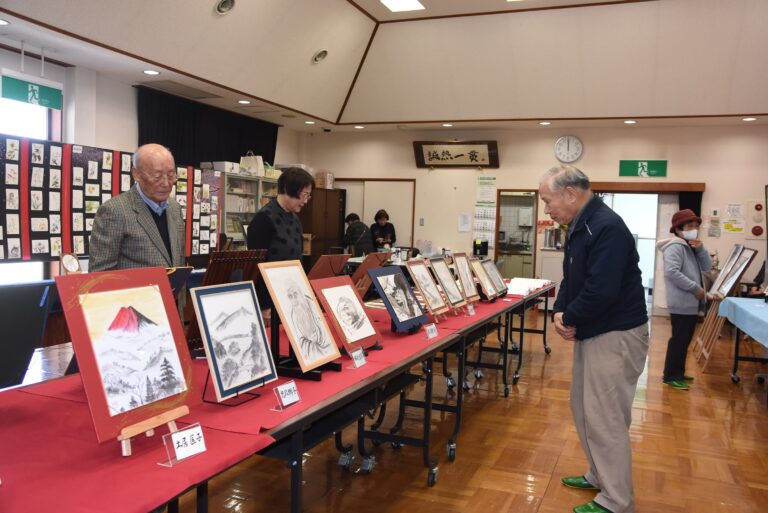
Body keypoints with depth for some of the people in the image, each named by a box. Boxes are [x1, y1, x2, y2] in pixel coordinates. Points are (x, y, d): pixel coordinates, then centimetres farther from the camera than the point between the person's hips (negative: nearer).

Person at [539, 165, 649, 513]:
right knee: (583, 407, 19)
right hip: (593, 332, 10)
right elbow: (571, 279, 15)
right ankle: (600, 476, 36)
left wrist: (569, 319, -15)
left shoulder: (606, 227, -23)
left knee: (605, 419, -2)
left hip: (615, 336, -10)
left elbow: (600, 290, -31)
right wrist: (560, 312, -4)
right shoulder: (579, 226, 10)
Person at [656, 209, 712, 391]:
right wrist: (695, 288, -22)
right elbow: (672, 272, -26)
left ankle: (677, 372, 25)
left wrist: (700, 249, -2)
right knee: (679, 340, -6)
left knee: (684, 340, 15)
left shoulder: (691, 247, 17)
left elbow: (707, 267, 13)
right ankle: (671, 376, 2)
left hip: (691, 303, 10)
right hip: (682, 304, -10)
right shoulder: (675, 247, -14)